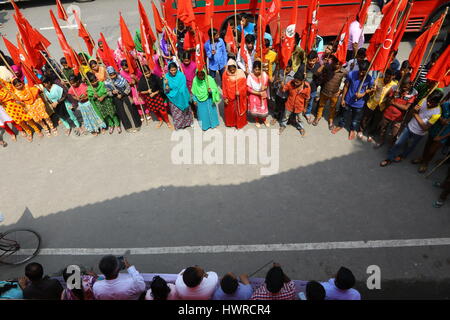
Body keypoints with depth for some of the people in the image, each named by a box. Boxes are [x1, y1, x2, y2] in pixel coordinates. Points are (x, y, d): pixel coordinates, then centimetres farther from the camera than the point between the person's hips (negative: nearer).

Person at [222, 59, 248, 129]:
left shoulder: (241, 73, -14)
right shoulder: (225, 74, -12)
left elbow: (244, 84, -9)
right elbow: (224, 87, -6)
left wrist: (239, 91, -23)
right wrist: (225, 98, -7)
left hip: (240, 97, -1)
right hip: (229, 97, 1)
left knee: (240, 110, 15)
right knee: (229, 110, 18)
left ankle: (240, 123, 37)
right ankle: (230, 123, 41)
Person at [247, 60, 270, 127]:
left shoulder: (264, 75, -17)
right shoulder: (250, 76, -23)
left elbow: (267, 84, 0)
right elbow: (249, 89, -17)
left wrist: (265, 87, -24)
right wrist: (258, 93, -22)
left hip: (262, 95, 1)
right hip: (254, 96, -1)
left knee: (263, 108, 16)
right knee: (255, 109, 17)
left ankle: (264, 119, 48)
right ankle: (257, 120, 47)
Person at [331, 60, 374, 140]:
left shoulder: (369, 79, -21)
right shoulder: (351, 74, -22)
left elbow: (370, 89, -1)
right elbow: (346, 87, -8)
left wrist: (363, 94, -21)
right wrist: (343, 99, -2)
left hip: (359, 103, 0)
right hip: (348, 100, 0)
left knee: (356, 118, 21)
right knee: (344, 114, 23)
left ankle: (353, 129, 49)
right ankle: (340, 125, 52)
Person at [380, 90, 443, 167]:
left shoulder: (437, 113, -28)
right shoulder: (424, 100, -16)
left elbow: (425, 128, -22)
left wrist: (416, 114, -22)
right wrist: (414, 110, -26)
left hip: (418, 133, -3)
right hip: (409, 126, 3)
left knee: (410, 147, 22)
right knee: (397, 143, 7)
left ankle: (402, 156, 50)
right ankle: (389, 159, 24)